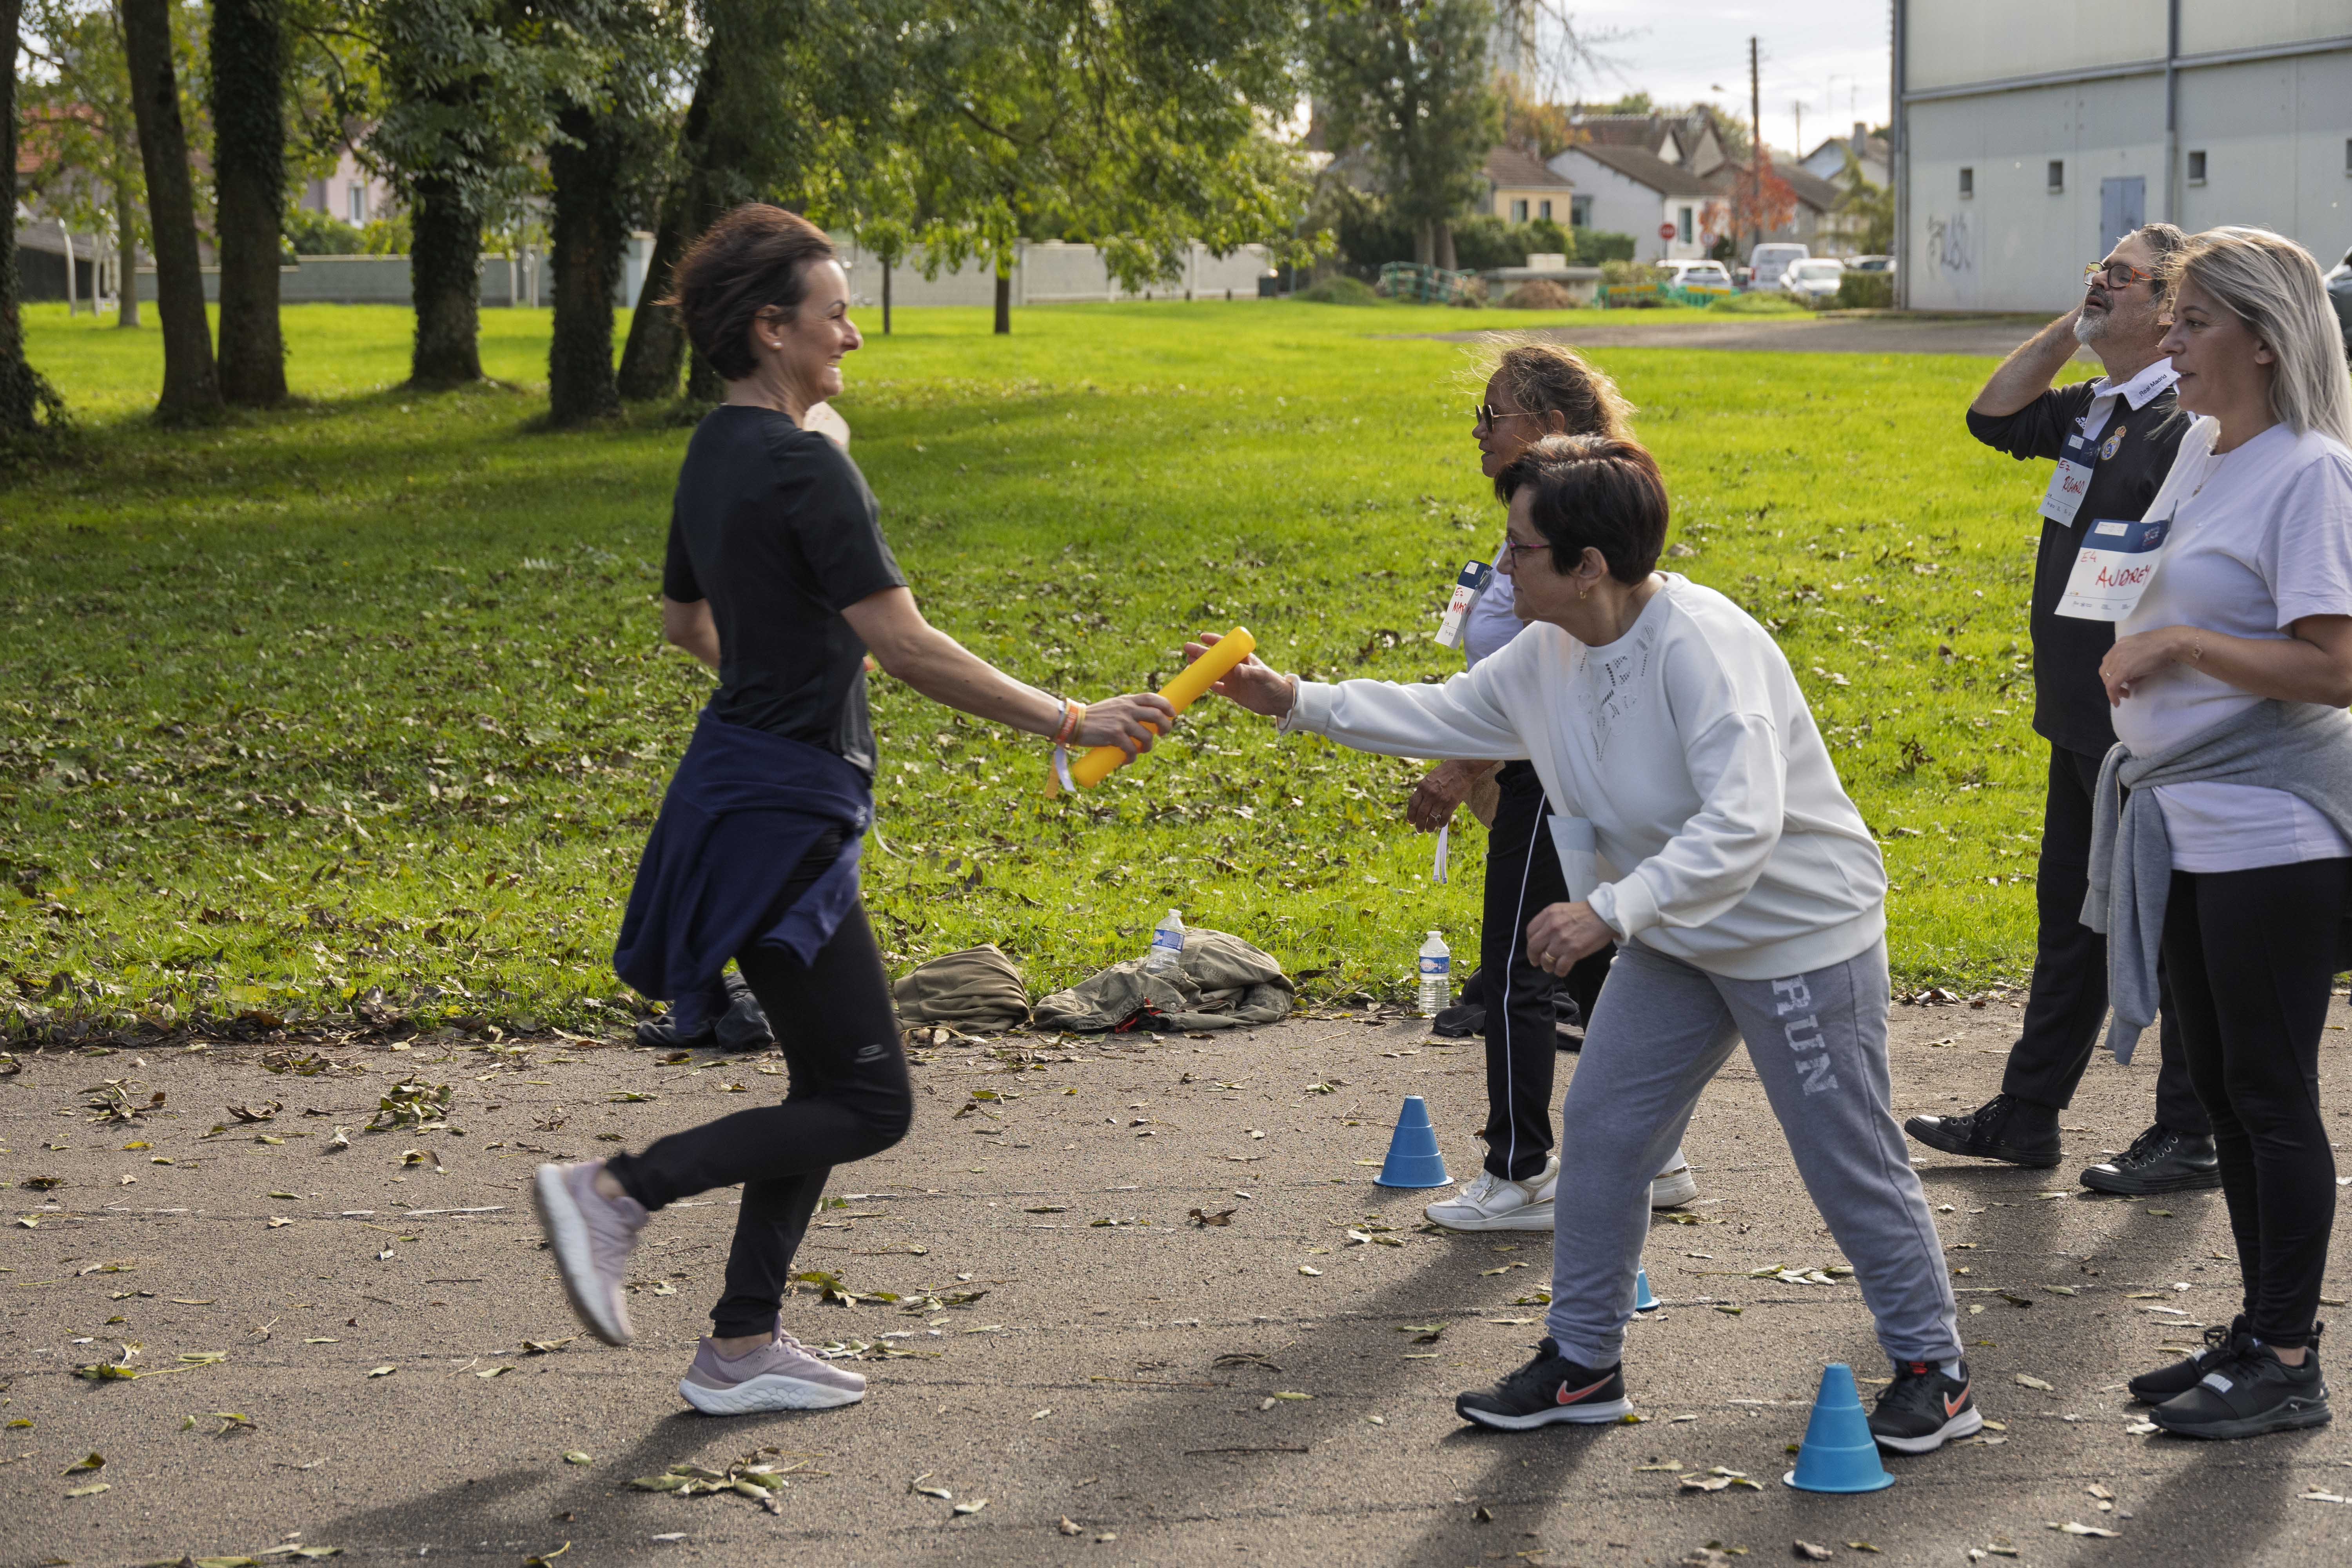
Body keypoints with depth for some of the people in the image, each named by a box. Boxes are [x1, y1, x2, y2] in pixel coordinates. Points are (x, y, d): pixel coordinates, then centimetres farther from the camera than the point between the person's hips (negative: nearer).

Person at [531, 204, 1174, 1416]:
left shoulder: (716, 453, 11)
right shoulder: (803, 466, -18)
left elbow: (684, 621, 25)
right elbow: (908, 648, -22)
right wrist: (1067, 723, -18)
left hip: (739, 788, 10)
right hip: (782, 810, -10)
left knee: (832, 1083, 14)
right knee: (869, 1103, -5)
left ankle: (742, 1347, 17)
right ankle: (618, 1191, -6)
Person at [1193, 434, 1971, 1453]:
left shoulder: (1702, 646, -30)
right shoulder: (1549, 655, -4)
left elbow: (1741, 827, -37)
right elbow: (1442, 717, 11)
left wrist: (1611, 911, -44)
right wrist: (1297, 703, 3)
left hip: (1802, 933, -8)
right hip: (1676, 938, 8)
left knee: (1850, 1166, 2)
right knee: (1601, 1131, 8)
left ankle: (1934, 1374, 18)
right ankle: (1582, 1364, 21)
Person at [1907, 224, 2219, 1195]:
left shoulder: (2185, 424, -17)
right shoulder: (2094, 411, 10)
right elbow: (1993, 416, 23)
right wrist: (2066, 329, 11)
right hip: (2081, 722, 10)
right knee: (2069, 921, 17)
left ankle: (2189, 1140, 10)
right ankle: (2025, 1116, 27)